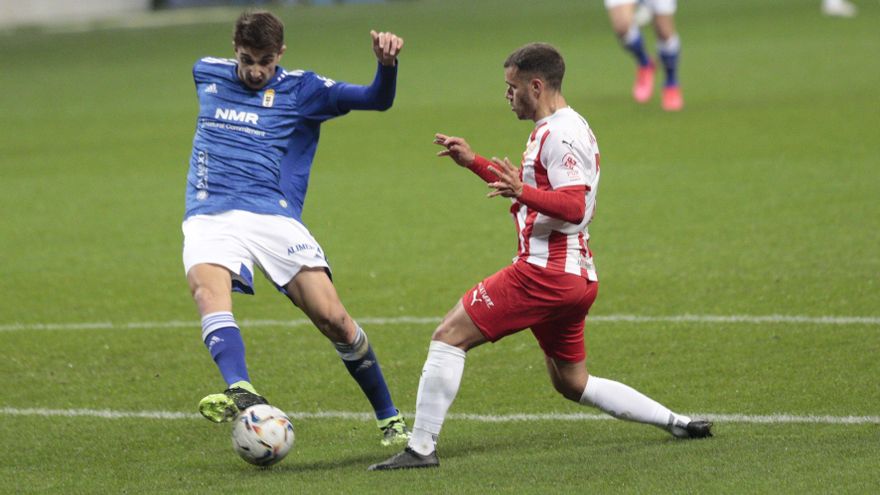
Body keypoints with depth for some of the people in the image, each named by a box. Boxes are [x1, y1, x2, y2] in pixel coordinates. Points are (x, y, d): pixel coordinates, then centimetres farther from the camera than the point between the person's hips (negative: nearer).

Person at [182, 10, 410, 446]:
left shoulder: (300, 90, 5)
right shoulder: (206, 74, 15)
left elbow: (377, 99, -5)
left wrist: (386, 64, -25)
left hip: (274, 216, -1)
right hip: (210, 218, 1)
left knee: (332, 317, -11)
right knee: (207, 287, -32)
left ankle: (389, 418, 8)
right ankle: (241, 393, -53)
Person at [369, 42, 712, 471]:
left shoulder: (559, 134, -12)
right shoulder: (556, 130, 20)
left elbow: (574, 207, -23)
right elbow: (537, 189, 34)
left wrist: (521, 191, -38)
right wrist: (473, 163, 30)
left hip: (545, 273, -11)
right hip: (577, 275, 11)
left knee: (449, 335, -9)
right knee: (571, 384, 20)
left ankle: (421, 447, -13)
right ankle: (676, 423, 16)